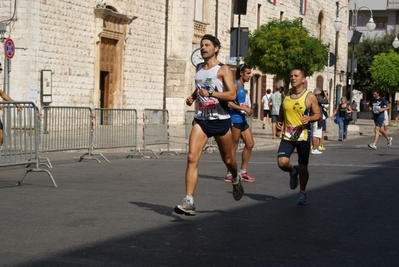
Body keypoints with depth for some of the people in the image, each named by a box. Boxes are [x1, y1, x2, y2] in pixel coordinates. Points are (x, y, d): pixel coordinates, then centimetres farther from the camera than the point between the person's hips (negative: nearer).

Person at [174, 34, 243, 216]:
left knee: (227, 159, 13)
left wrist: (210, 93, -29)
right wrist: (192, 97, 11)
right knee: (192, 158, -14)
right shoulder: (199, 68, 12)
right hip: (201, 119, 4)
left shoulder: (223, 69, -6)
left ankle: (236, 179, 48)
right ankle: (189, 202, -18)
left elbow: (232, 95, -17)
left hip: (220, 119, -4)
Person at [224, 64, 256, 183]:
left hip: (242, 119, 10)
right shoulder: (235, 85, -12)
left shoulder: (242, 86, 16)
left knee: (250, 144, 9)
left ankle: (243, 172, 16)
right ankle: (229, 174, 5)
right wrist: (244, 108, -20)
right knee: (234, 147, -3)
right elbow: (229, 103, -22)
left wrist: (247, 110, 11)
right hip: (235, 119, -10)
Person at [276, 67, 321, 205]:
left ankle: (302, 193, 28)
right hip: (287, 136, 3)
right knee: (282, 163, -15)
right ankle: (293, 171, 21)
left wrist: (309, 118, -22)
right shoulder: (286, 95, 5)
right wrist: (280, 122, 1)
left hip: (303, 137, -3)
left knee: (303, 167, 5)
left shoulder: (310, 97, -7)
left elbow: (318, 114, -2)